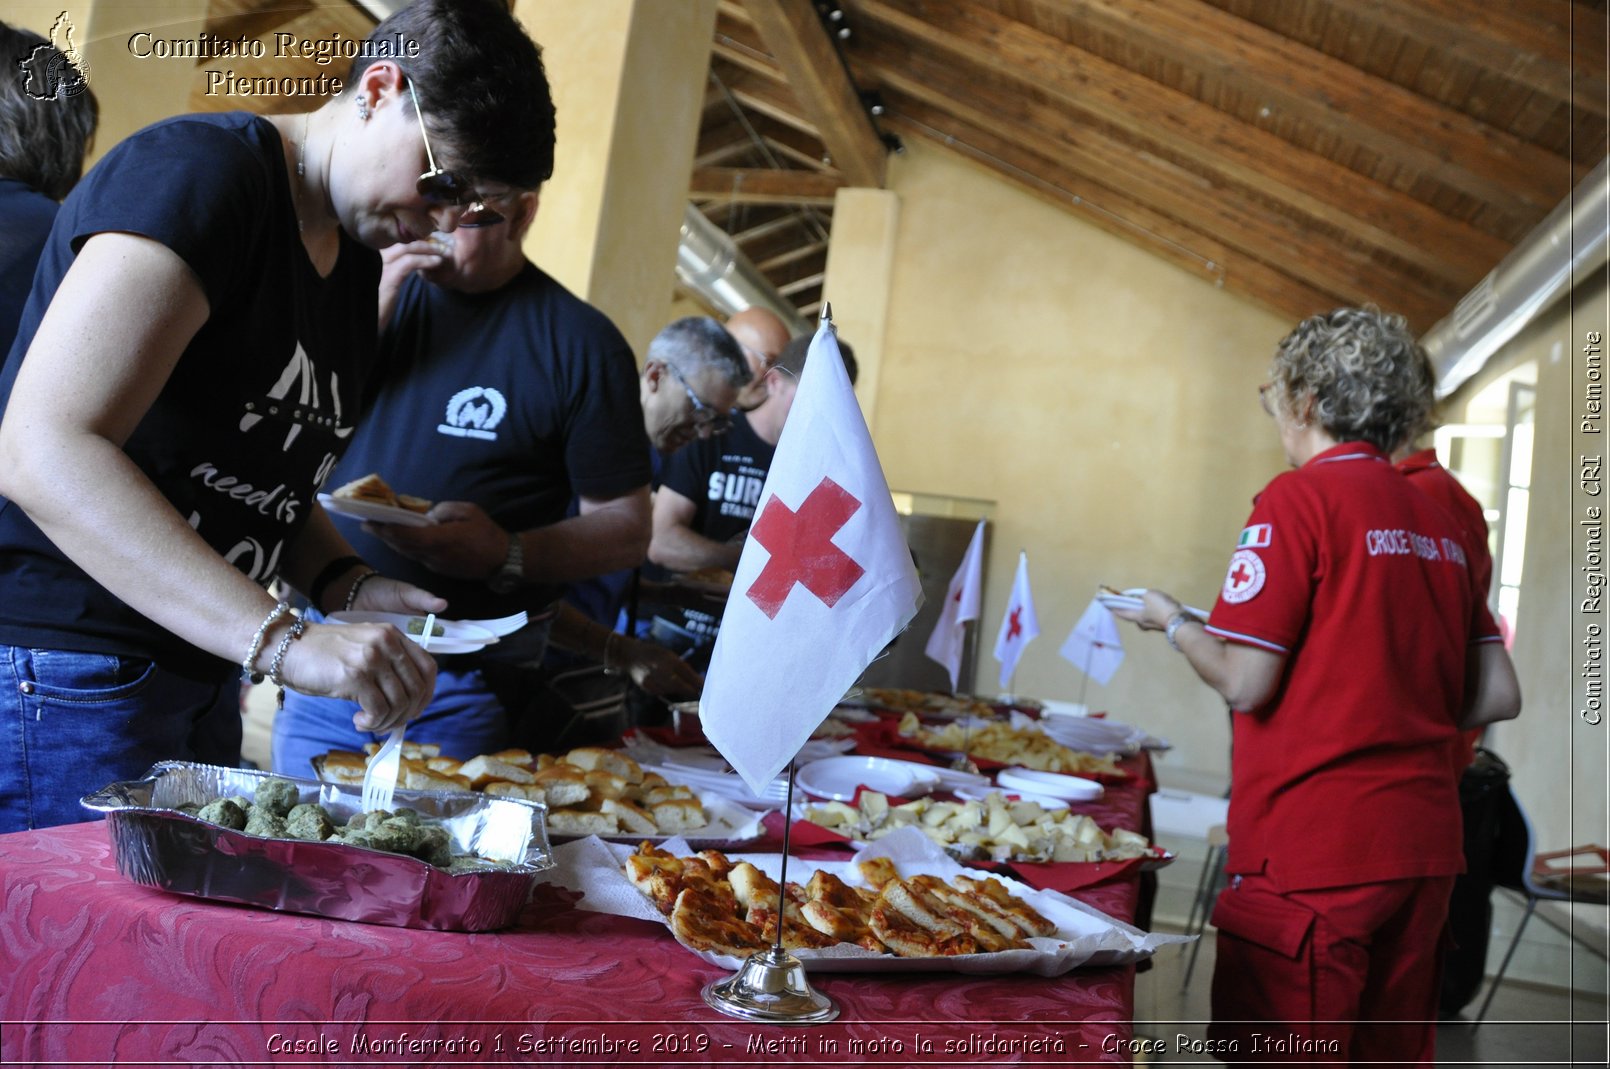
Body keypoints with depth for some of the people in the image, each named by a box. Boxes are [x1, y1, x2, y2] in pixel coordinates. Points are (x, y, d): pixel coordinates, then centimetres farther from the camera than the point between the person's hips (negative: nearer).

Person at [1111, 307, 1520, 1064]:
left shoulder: (1299, 498, -9)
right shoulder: (1438, 520, 12)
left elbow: (1243, 682, -14)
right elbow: (1498, 697, 13)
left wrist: (1172, 621, 4)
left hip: (1315, 851, -8)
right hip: (1425, 842, 8)